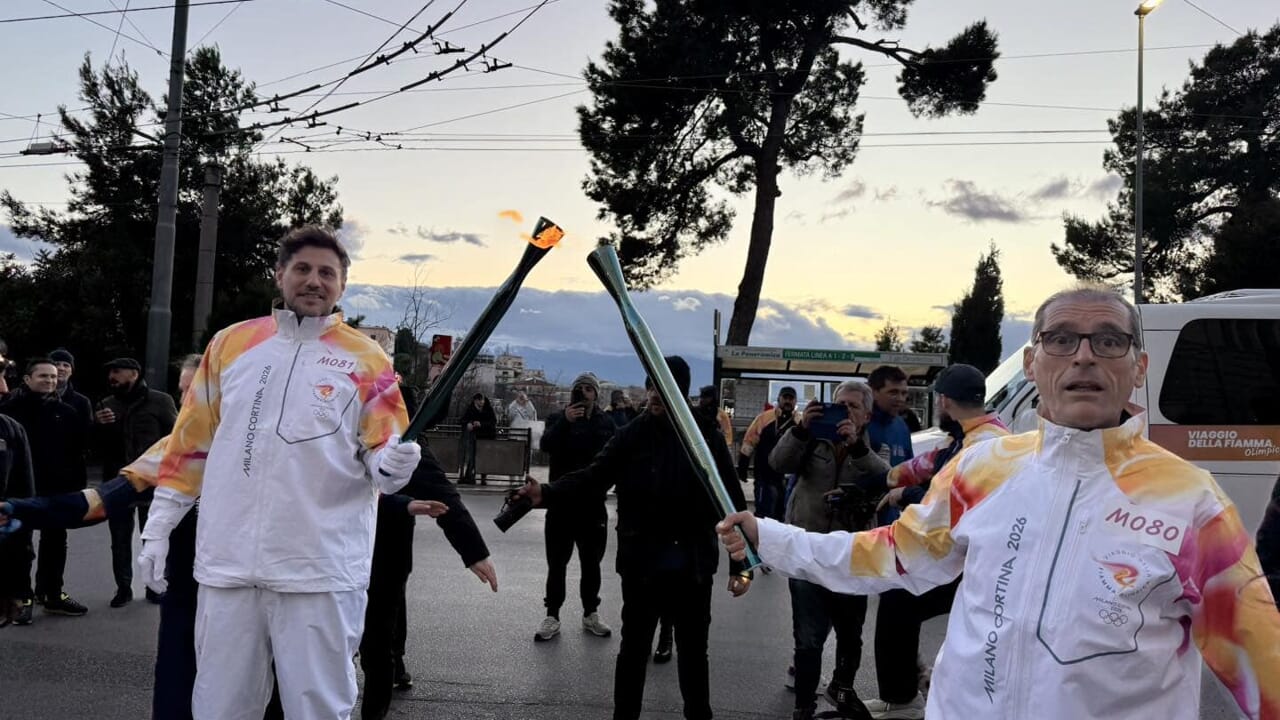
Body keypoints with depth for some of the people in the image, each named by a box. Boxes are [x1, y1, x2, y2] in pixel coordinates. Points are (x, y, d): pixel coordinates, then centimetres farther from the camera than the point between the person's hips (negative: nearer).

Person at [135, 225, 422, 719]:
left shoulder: (366, 361, 0)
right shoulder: (230, 344, 9)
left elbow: (383, 453, -2)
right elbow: (191, 442, 12)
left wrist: (392, 464, -25)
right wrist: (158, 529, 10)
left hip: (321, 568, -3)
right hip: (227, 563, 3)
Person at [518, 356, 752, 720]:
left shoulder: (707, 437, -4)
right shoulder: (633, 434, -2)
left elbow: (733, 503, -3)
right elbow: (593, 476, -10)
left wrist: (740, 564, -6)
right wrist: (547, 494, -28)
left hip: (693, 563, 0)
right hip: (642, 561, 0)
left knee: (694, 650, 15)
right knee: (634, 647, 12)